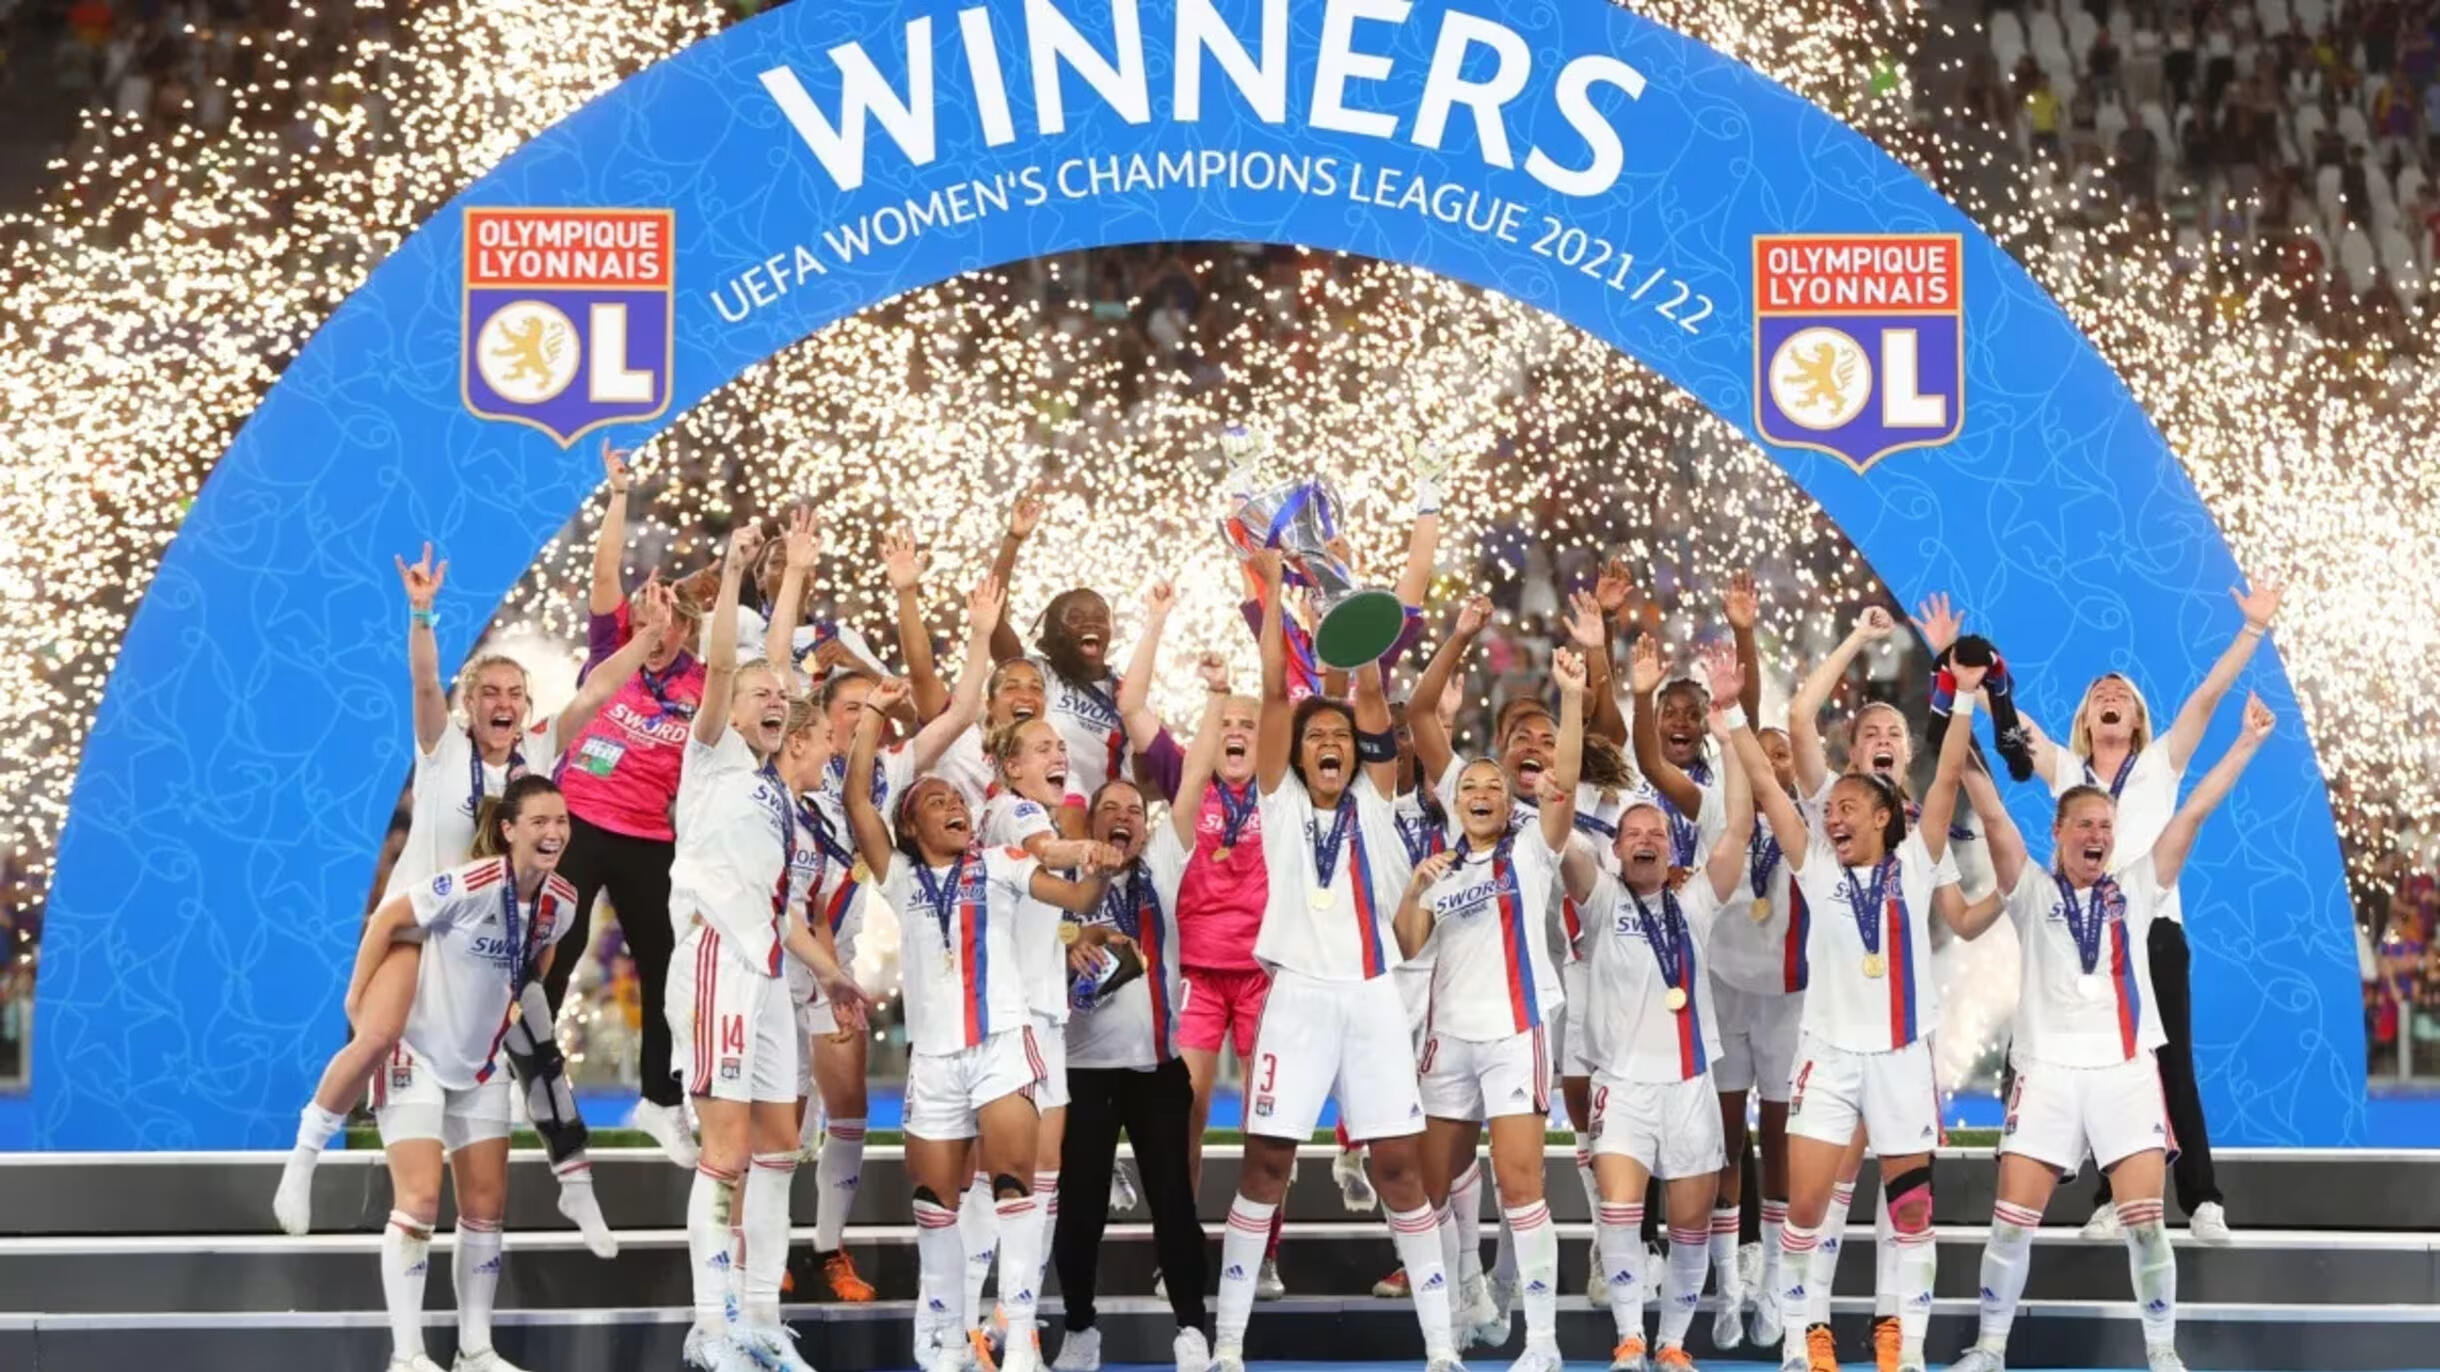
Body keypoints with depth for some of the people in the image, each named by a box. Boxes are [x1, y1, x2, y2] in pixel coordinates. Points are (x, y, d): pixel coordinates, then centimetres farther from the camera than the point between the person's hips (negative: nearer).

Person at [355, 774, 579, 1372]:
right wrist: (358, 999, -14)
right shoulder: (470, 886, -27)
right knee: (420, 1198, -12)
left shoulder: (562, 901, -7)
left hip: (482, 1064, 7)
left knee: (487, 1204, 7)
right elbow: (387, 919, -17)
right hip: (417, 1053, -7)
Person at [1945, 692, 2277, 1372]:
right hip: (2047, 1070, -1)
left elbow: (2194, 812, 8)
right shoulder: (2033, 890, 6)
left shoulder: (2136, 888, 11)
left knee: (2145, 1222, -5)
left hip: (2127, 1070, 1)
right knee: (2012, 1220, -3)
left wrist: (2246, 744, 4)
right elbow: (1992, 814, -3)